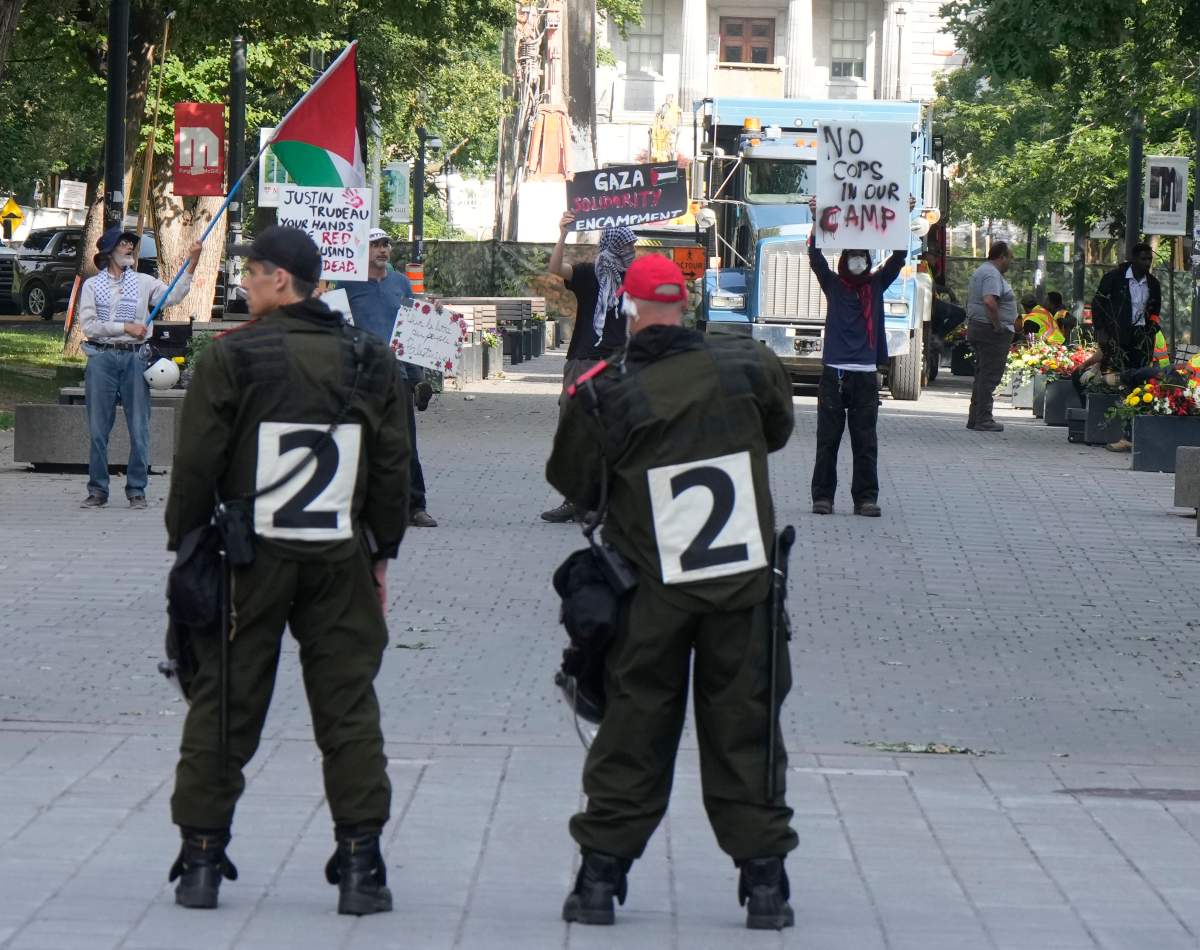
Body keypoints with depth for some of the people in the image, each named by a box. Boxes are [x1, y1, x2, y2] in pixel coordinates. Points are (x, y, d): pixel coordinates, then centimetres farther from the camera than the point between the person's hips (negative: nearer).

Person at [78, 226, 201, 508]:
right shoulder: (92, 285, 6)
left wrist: (191, 266, -11)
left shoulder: (143, 282, 11)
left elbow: (173, 297, -2)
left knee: (139, 428, -2)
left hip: (134, 358, 1)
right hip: (101, 358, -1)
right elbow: (88, 325, -2)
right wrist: (125, 327, -9)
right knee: (98, 429, 2)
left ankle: (136, 490, 5)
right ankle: (97, 490, 9)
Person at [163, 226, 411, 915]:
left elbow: (197, 466, -7)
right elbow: (393, 468, 5)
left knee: (224, 704, 7)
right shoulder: (371, 361, 2)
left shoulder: (232, 358, -8)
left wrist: (187, 548, 5)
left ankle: (201, 857, 9)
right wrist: (382, 553, 14)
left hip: (249, 560, -2)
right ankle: (360, 863, 2)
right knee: (348, 708, 6)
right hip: (340, 562, 2)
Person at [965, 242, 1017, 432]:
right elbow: (990, 301, -29)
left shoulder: (981, 271, 19)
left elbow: (970, 301, 26)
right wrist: (997, 326, -22)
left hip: (976, 328, 11)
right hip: (992, 332, -11)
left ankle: (975, 418, 17)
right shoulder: (992, 274, -15)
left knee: (982, 375, 14)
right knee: (990, 376, -9)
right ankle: (983, 419, -10)